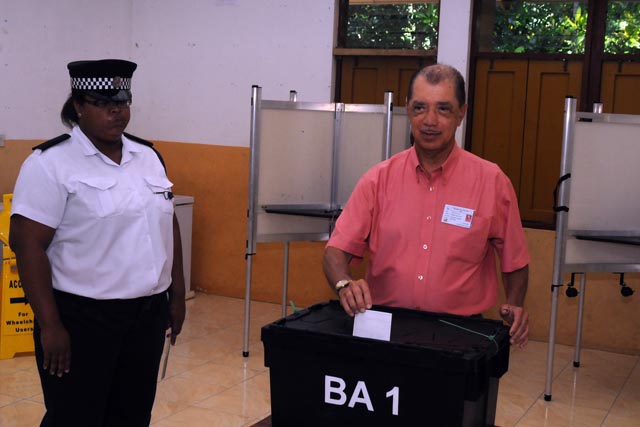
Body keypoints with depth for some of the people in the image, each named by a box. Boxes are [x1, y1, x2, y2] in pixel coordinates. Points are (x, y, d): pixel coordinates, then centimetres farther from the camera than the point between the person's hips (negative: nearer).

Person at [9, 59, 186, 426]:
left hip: (148, 313, 6)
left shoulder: (148, 156, 9)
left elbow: (168, 226, 15)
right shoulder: (51, 163, -11)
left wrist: (177, 293, 12)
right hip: (81, 319, -6)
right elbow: (27, 244, -14)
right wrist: (49, 324, -18)